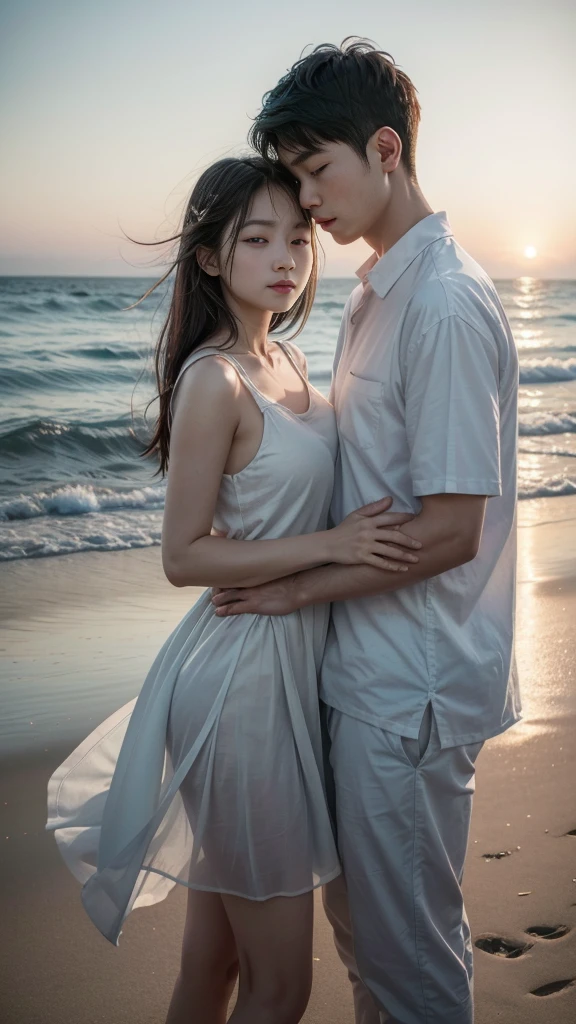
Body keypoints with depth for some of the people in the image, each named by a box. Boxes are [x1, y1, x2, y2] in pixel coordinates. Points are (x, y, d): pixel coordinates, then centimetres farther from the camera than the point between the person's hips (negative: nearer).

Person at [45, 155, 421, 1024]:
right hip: (243, 674, -8)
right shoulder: (214, 380, -17)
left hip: (287, 661, 8)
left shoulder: (286, 361, 10)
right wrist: (331, 544, -21)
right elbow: (184, 556, -17)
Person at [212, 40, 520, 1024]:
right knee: (358, 918, 22)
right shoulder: (378, 292, 11)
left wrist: (298, 587, -12)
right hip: (368, 665, 9)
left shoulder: (444, 306, -20)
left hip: (409, 685, -9)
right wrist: (301, 562, 9)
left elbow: (449, 531, -21)